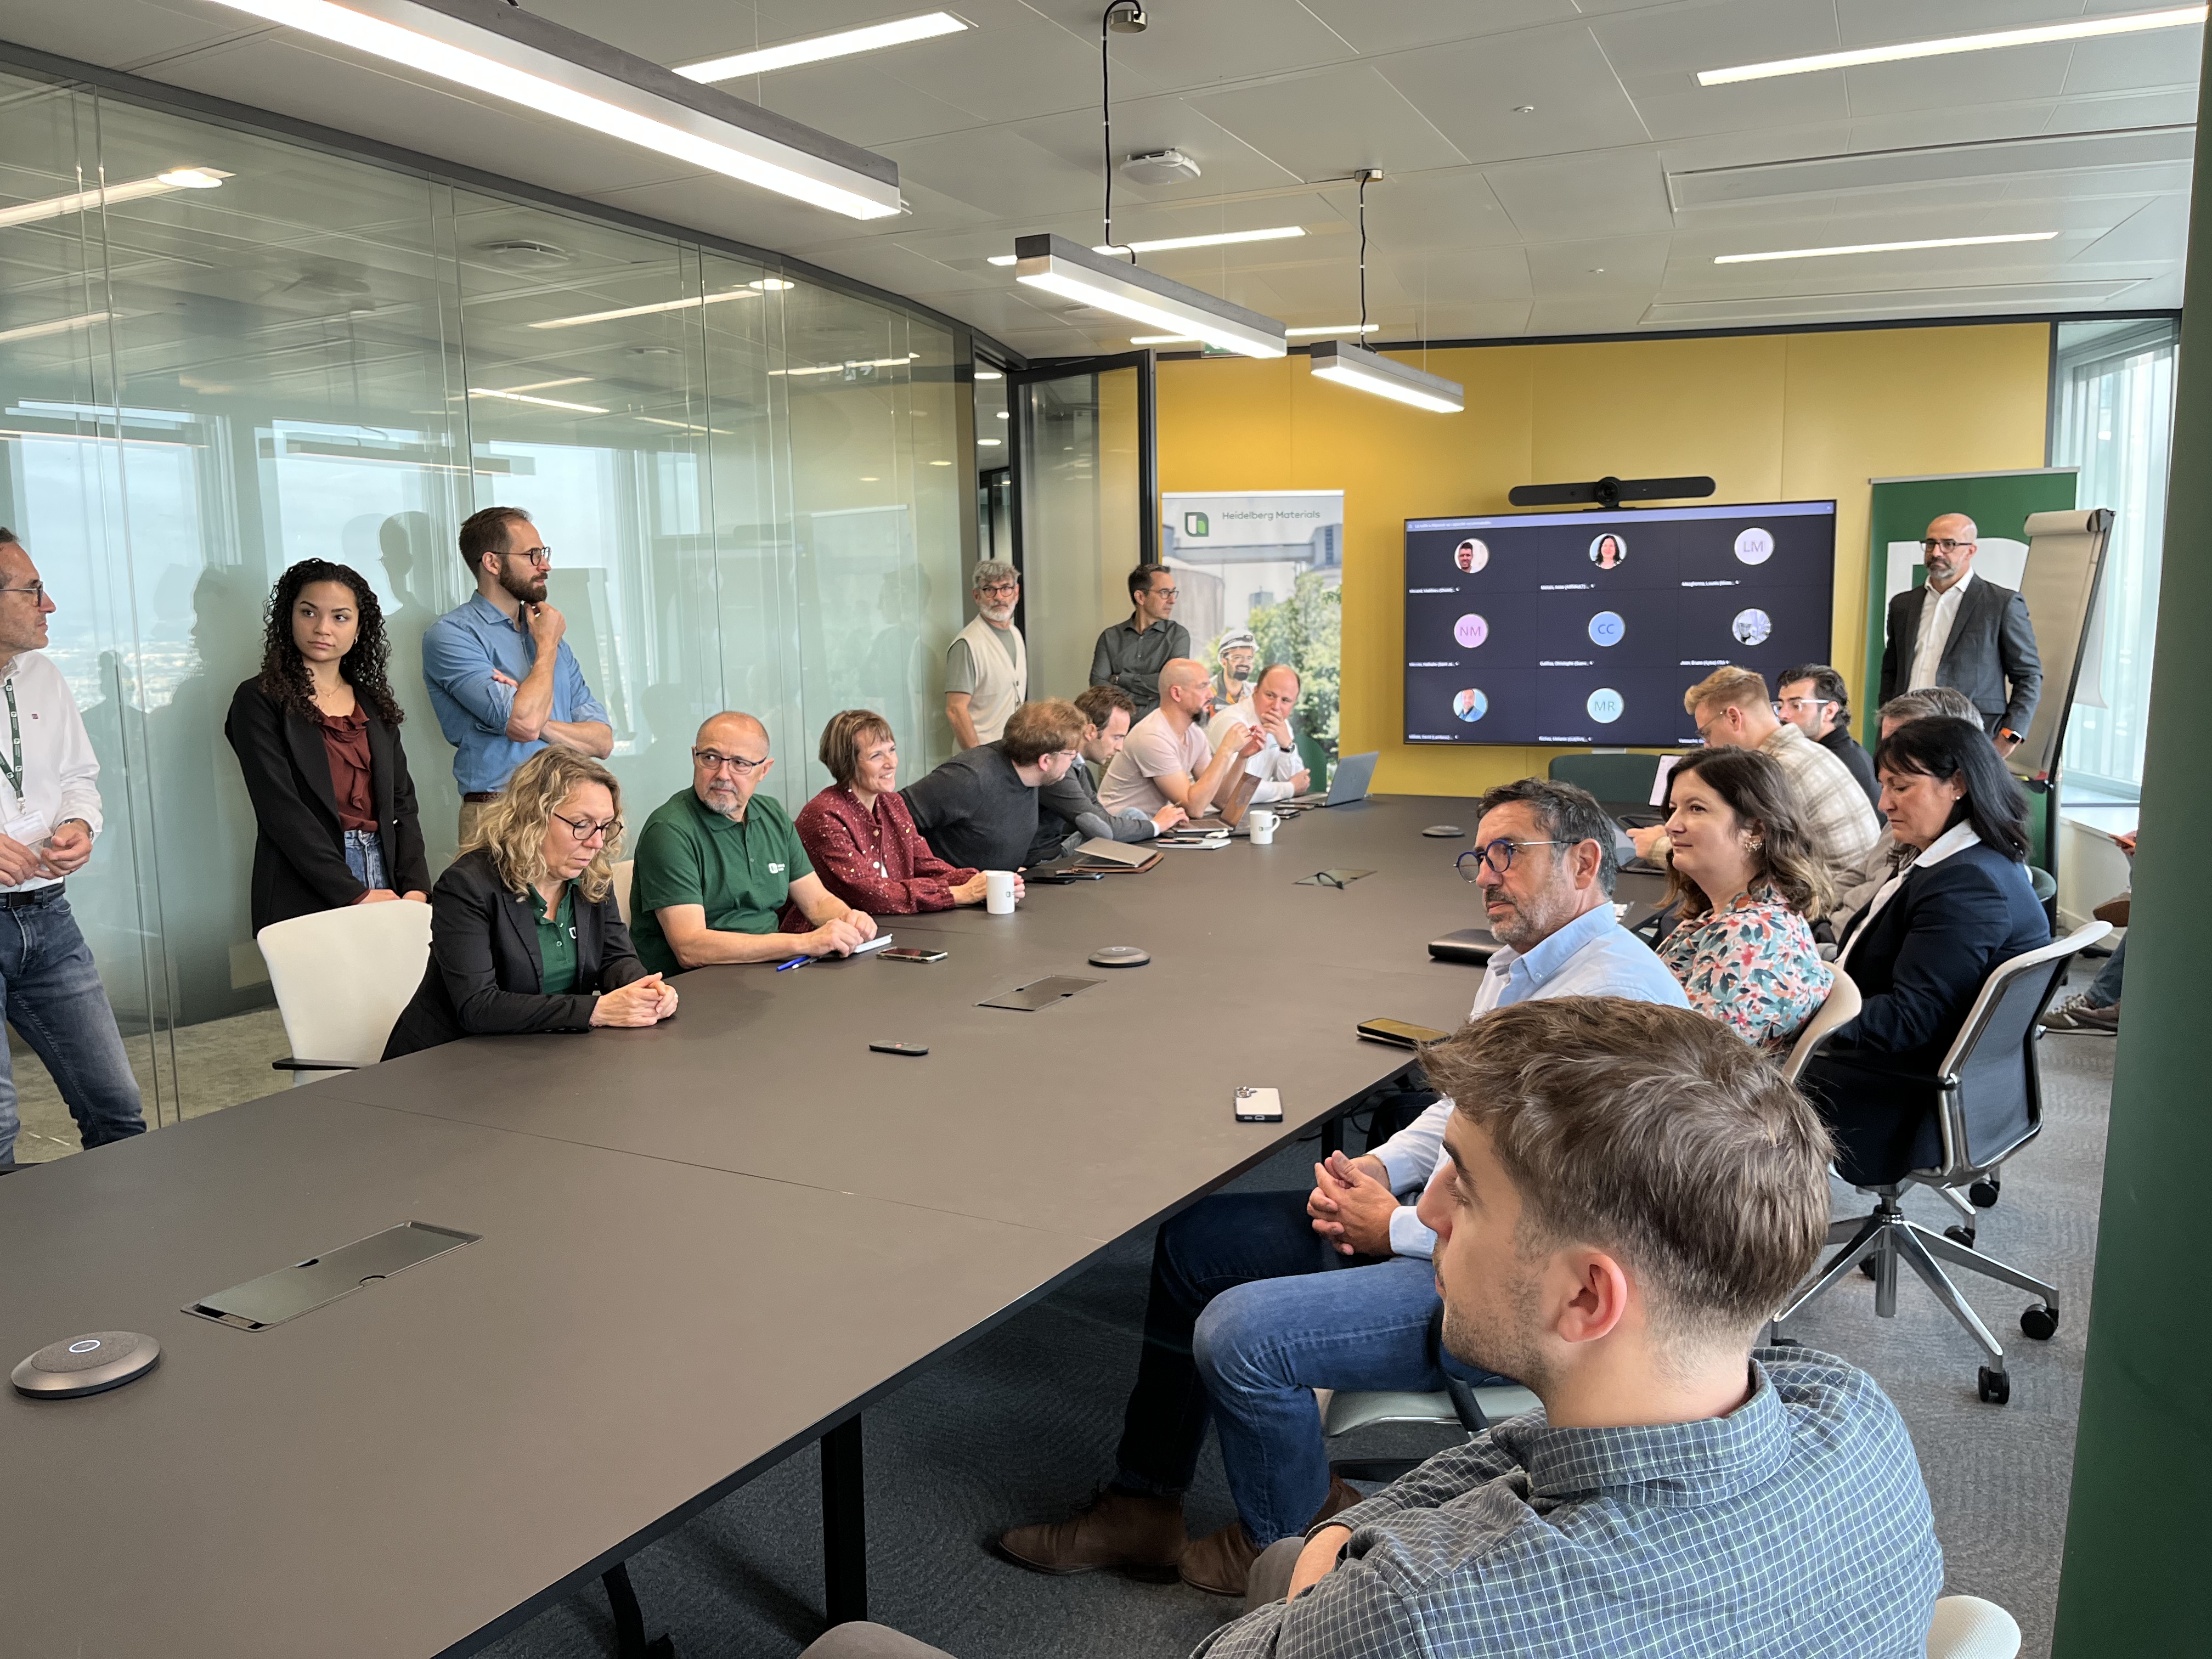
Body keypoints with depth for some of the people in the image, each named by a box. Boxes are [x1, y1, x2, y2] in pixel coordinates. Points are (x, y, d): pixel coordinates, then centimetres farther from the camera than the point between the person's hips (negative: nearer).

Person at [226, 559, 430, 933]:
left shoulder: (374, 704, 15)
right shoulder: (260, 701, -1)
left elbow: (402, 801, 10)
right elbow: (280, 809, -10)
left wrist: (415, 887, -5)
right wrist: (354, 894, -16)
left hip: (384, 882, 4)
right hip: (306, 899, -4)